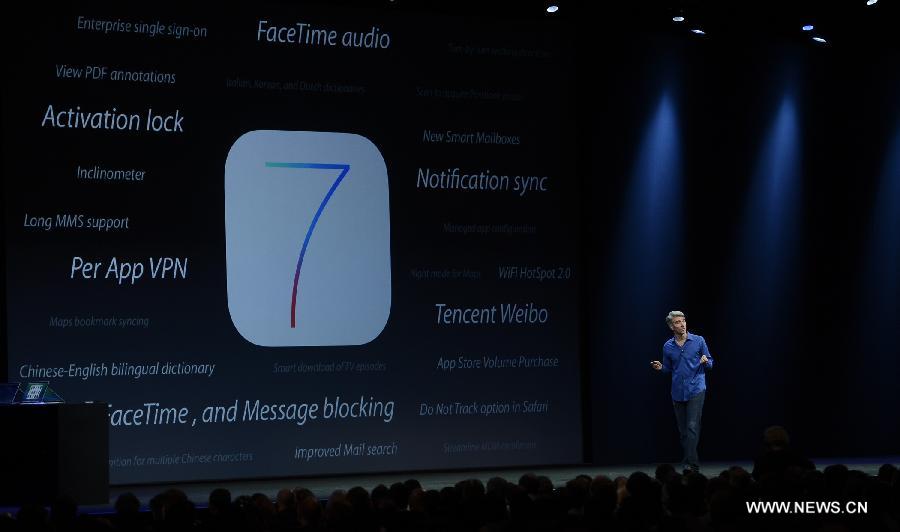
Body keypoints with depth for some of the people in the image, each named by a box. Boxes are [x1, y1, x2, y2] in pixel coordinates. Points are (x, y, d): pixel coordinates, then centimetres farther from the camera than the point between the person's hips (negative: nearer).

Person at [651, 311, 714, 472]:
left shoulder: (698, 341, -2)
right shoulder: (668, 346, 6)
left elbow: (710, 364, 5)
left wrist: (705, 362, -18)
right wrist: (660, 367, -3)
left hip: (696, 390, -4)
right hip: (678, 392, 4)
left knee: (692, 427, -15)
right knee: (683, 430, 7)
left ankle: (690, 463, -19)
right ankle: (692, 463, 17)